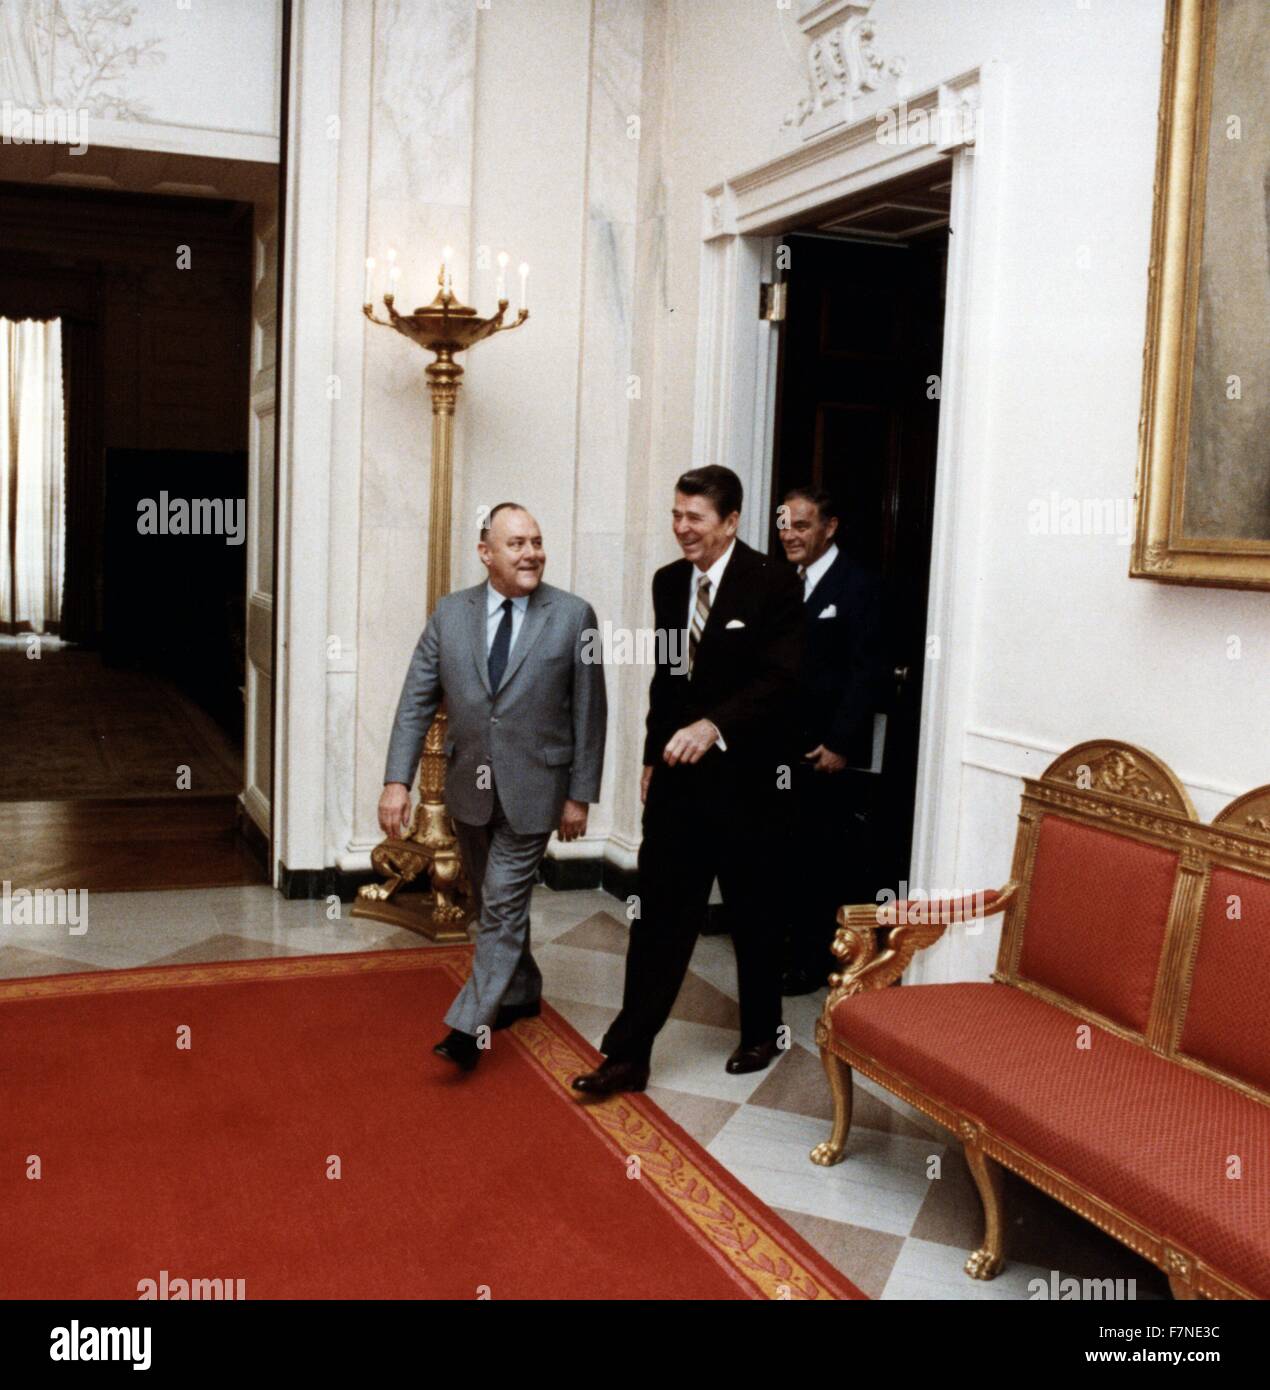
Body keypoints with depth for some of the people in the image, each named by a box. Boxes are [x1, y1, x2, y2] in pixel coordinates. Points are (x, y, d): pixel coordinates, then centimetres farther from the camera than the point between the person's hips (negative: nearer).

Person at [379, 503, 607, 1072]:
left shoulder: (573, 615, -8)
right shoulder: (449, 614, -1)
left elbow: (588, 712, -5)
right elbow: (415, 703, -1)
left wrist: (580, 794, -5)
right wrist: (397, 780, -9)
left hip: (531, 790, -4)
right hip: (469, 788, 4)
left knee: (503, 906, -6)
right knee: (494, 901, 18)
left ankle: (468, 1025, 1)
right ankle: (521, 993, 39)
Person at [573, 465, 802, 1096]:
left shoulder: (772, 583, -12)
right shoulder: (668, 582, 7)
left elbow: (781, 679, -21)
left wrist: (713, 725, -34)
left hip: (744, 777, -4)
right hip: (677, 772, 5)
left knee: (754, 914, 13)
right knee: (659, 914, 3)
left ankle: (761, 1031, 33)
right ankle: (627, 1055, 6)